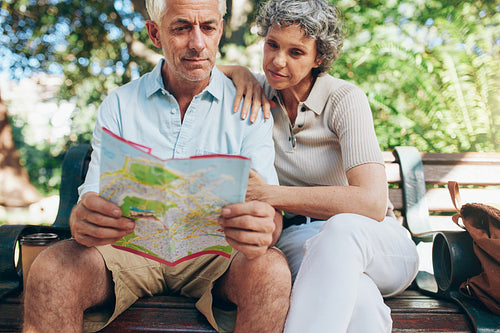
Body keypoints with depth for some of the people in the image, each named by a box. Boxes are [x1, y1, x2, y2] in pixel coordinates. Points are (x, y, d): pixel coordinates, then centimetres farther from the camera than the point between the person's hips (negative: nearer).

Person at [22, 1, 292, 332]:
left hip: (212, 250, 0)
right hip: (131, 244, 1)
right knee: (50, 271, -28)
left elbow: (269, 208, -9)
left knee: (272, 271, -31)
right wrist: (83, 220, -30)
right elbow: (92, 200, -3)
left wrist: (262, 231, -35)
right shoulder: (119, 104, 4)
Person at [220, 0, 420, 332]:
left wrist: (268, 193, -24)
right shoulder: (259, 91, 3)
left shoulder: (345, 99, -11)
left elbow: (372, 203, -23)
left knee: (341, 228, -40)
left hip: (379, 243, 0)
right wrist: (238, 71, -7)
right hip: (297, 239, 1)